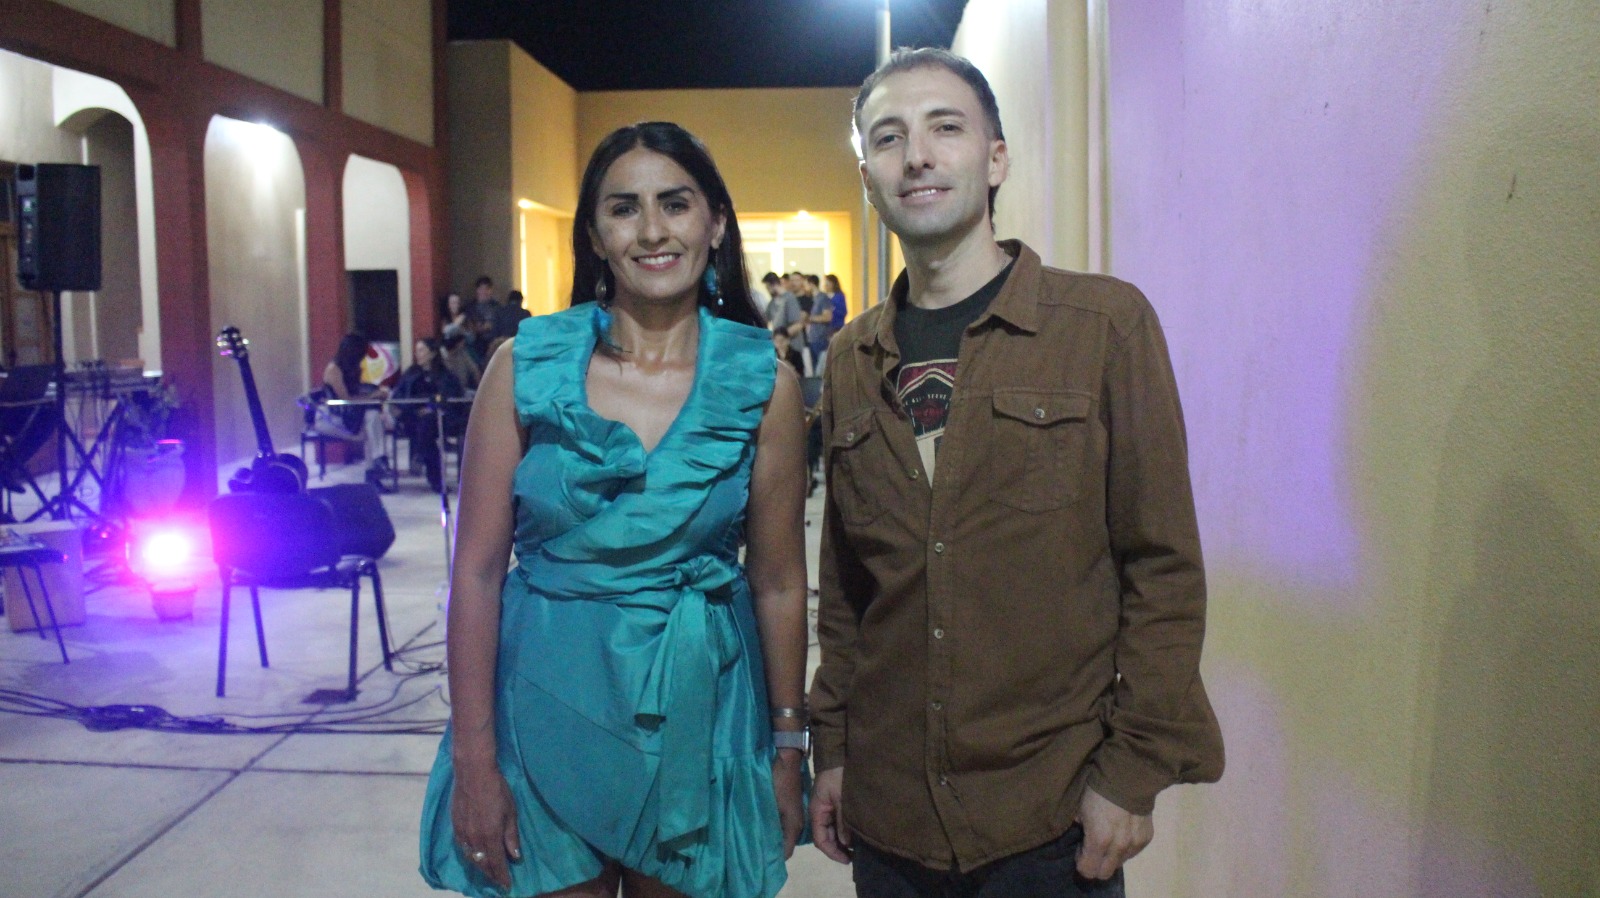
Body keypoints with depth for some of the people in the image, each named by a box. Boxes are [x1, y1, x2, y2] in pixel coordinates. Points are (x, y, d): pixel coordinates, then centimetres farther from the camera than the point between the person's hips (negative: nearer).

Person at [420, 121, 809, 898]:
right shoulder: (525, 366, -7)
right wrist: (474, 761, -6)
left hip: (697, 717, 1)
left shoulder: (761, 384, -6)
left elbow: (778, 583, 0)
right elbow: (476, 571, -5)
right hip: (545, 709, 0)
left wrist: (788, 751, 5)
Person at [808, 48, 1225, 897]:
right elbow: (844, 581, 11)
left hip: (1049, 813, -3)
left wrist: (1133, 772, -10)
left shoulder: (1106, 322, -7)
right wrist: (831, 748, 9)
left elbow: (1164, 569, -7)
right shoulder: (851, 359, 6)